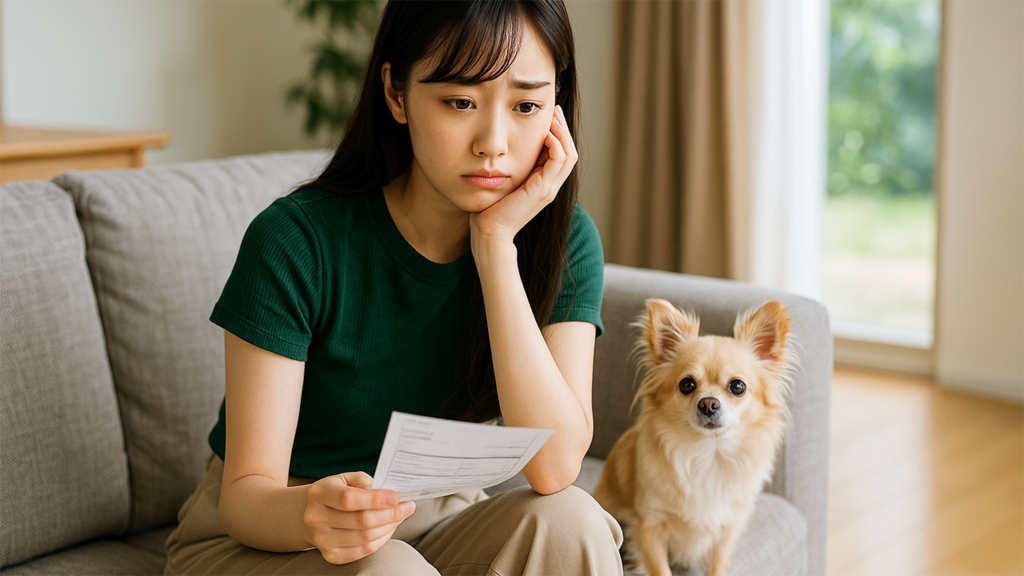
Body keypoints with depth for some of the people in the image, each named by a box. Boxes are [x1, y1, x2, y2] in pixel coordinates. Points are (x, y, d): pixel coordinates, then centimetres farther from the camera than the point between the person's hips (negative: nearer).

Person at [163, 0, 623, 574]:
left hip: (435, 525, 4)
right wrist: (311, 514, -44)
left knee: (566, 518, -25)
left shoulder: (563, 242, -10)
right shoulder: (295, 241, -20)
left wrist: (497, 244, -26)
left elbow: (554, 468, -23)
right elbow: (246, 492, -19)